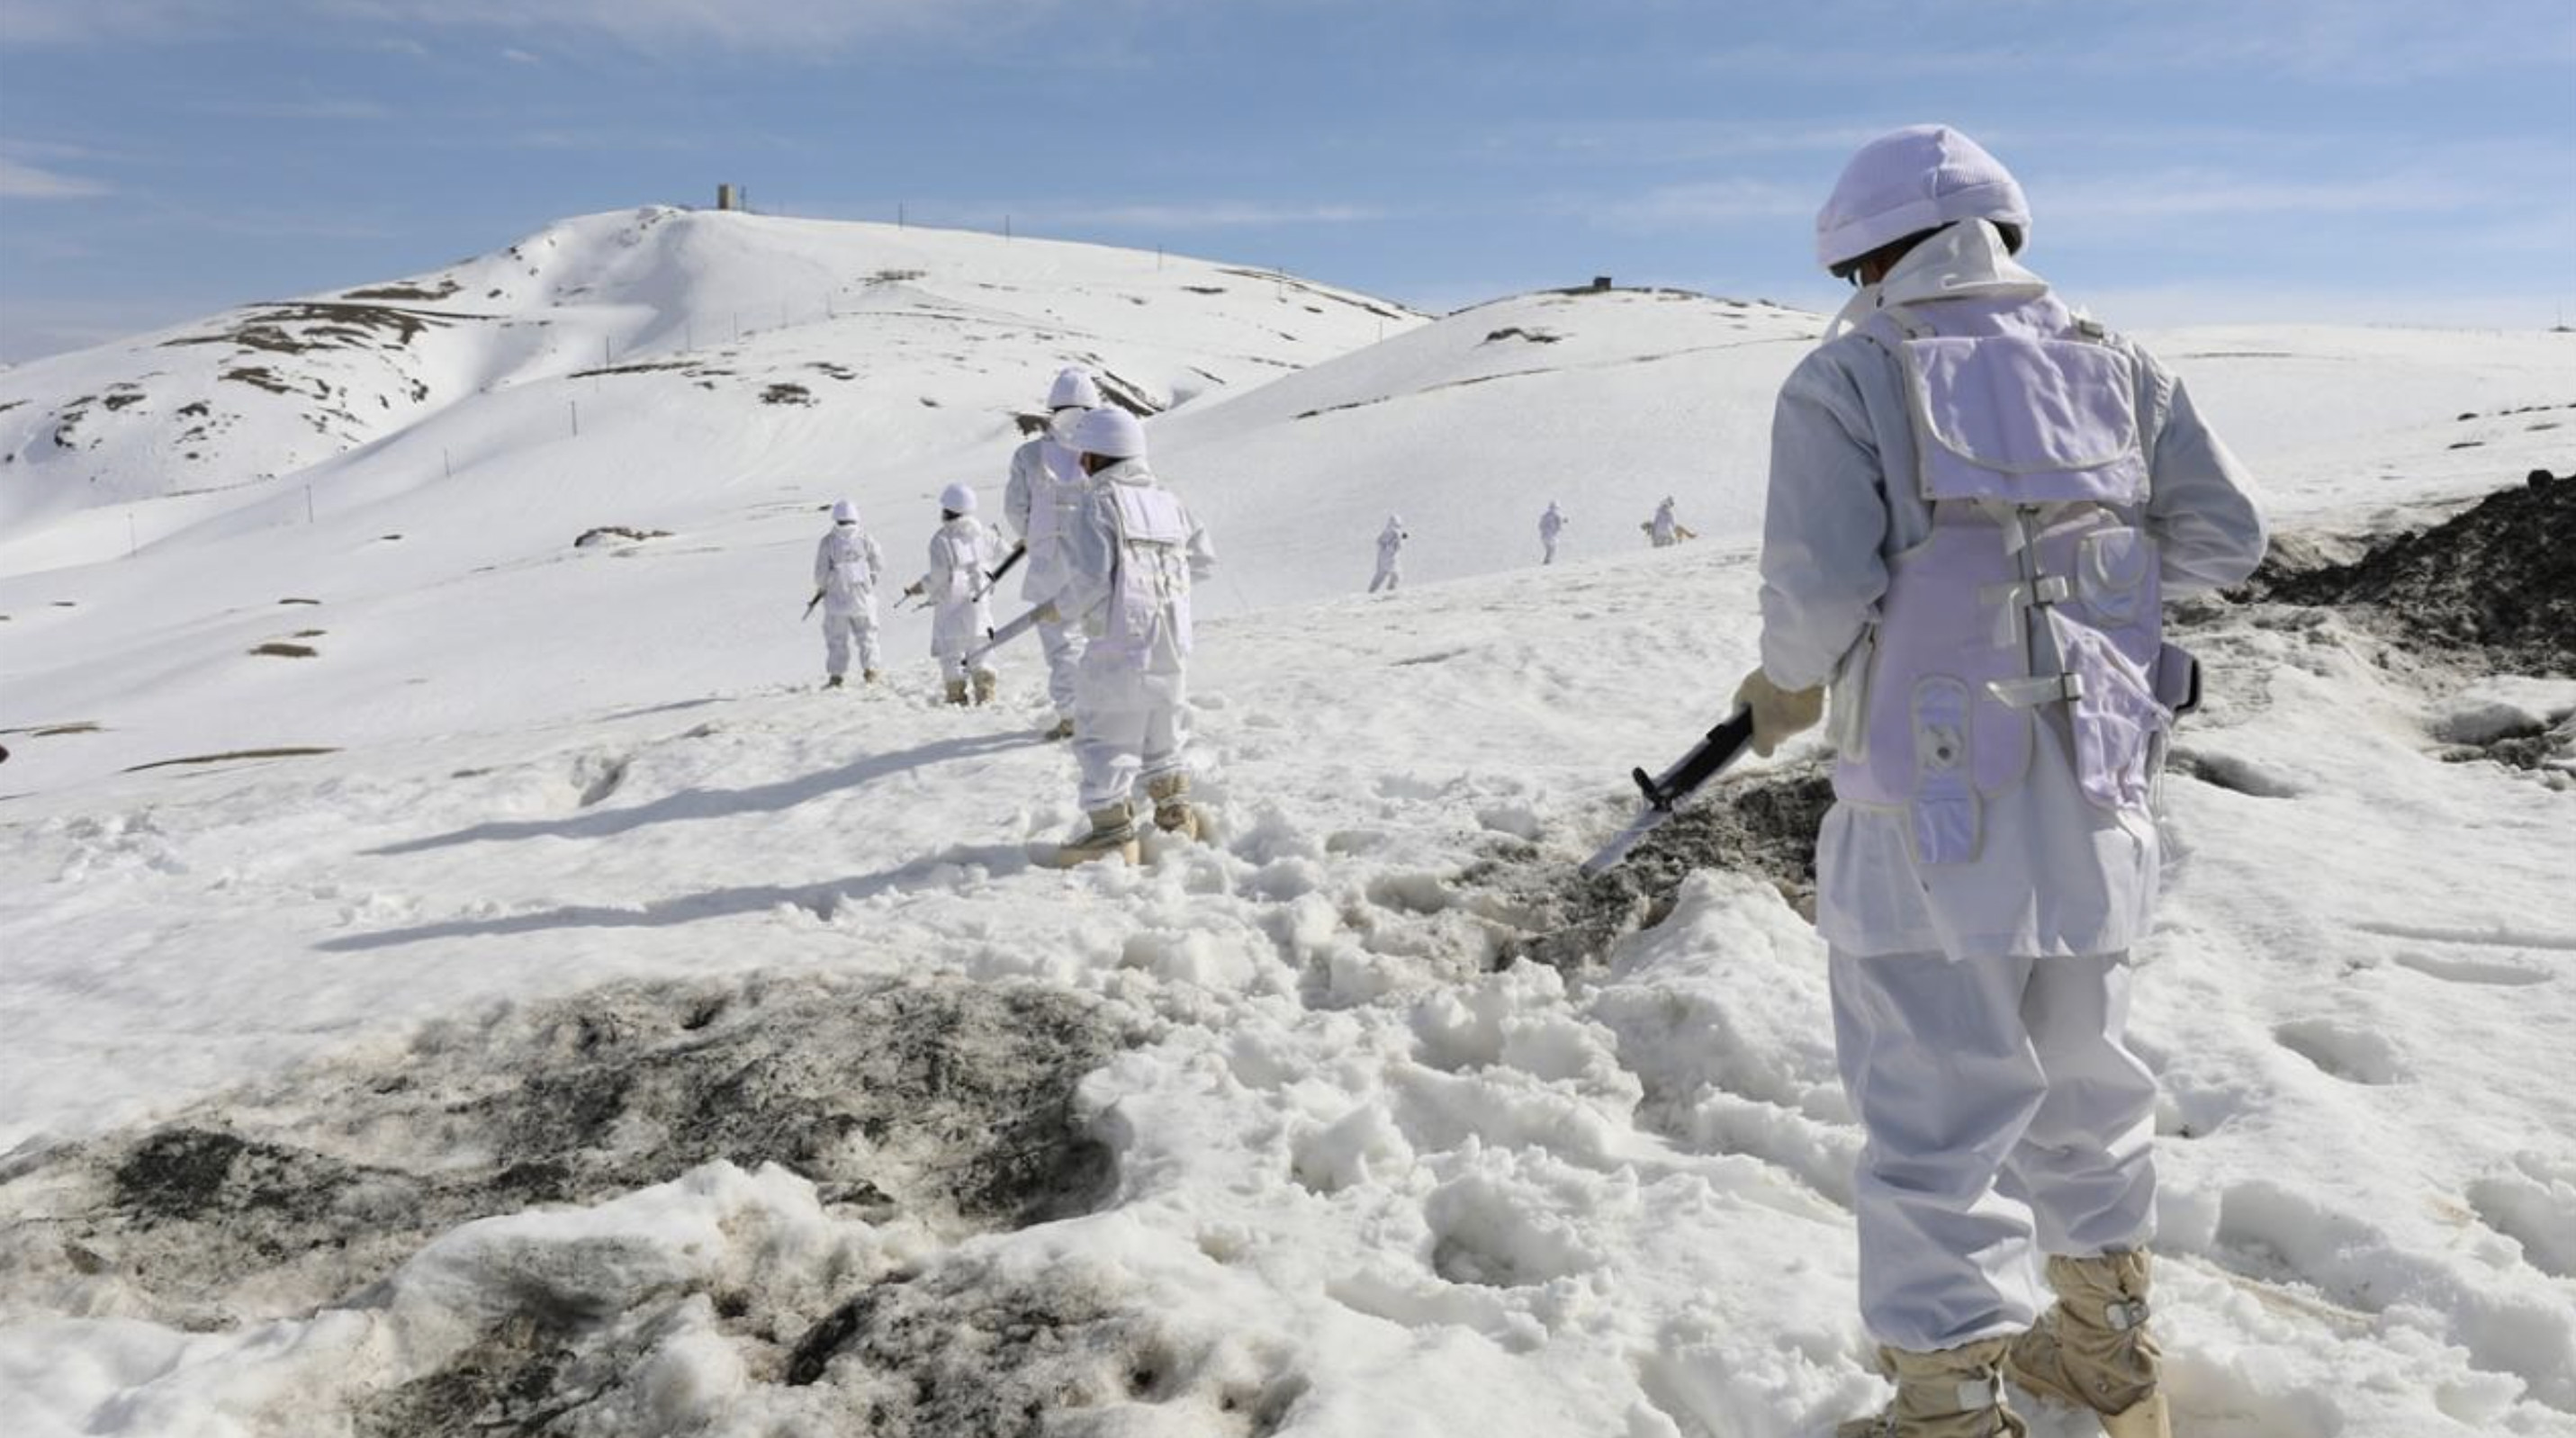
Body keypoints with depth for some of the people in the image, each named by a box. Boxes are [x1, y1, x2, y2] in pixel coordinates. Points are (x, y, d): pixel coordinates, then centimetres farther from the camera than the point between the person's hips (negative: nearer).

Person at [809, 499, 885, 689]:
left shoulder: (827, 542, -11)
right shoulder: (864, 538, -7)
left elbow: (821, 573, -9)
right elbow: (879, 566, -2)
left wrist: (821, 588, 11)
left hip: (837, 598, -1)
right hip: (862, 596, 1)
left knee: (836, 638, 9)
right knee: (867, 634, 17)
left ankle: (835, 675, 9)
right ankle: (870, 669, 23)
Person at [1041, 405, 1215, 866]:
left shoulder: (1099, 504, -12)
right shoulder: (1169, 502, 9)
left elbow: (1090, 581, -18)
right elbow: (1203, 560, 14)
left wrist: (1061, 605, 0)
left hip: (1119, 642, -7)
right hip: (1173, 641, 7)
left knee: (1105, 733, 1)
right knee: (1165, 728, 22)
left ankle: (1112, 833, 1)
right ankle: (1176, 815, 29)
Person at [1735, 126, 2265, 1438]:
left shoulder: (1849, 376, -6)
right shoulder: (2112, 366, 10)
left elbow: (1817, 584, -17)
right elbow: (2224, 533, 8)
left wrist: (1788, 689, 2)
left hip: (1932, 812, -6)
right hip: (2094, 806, 6)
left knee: (1935, 1119, 3)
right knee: (2080, 1083, 22)